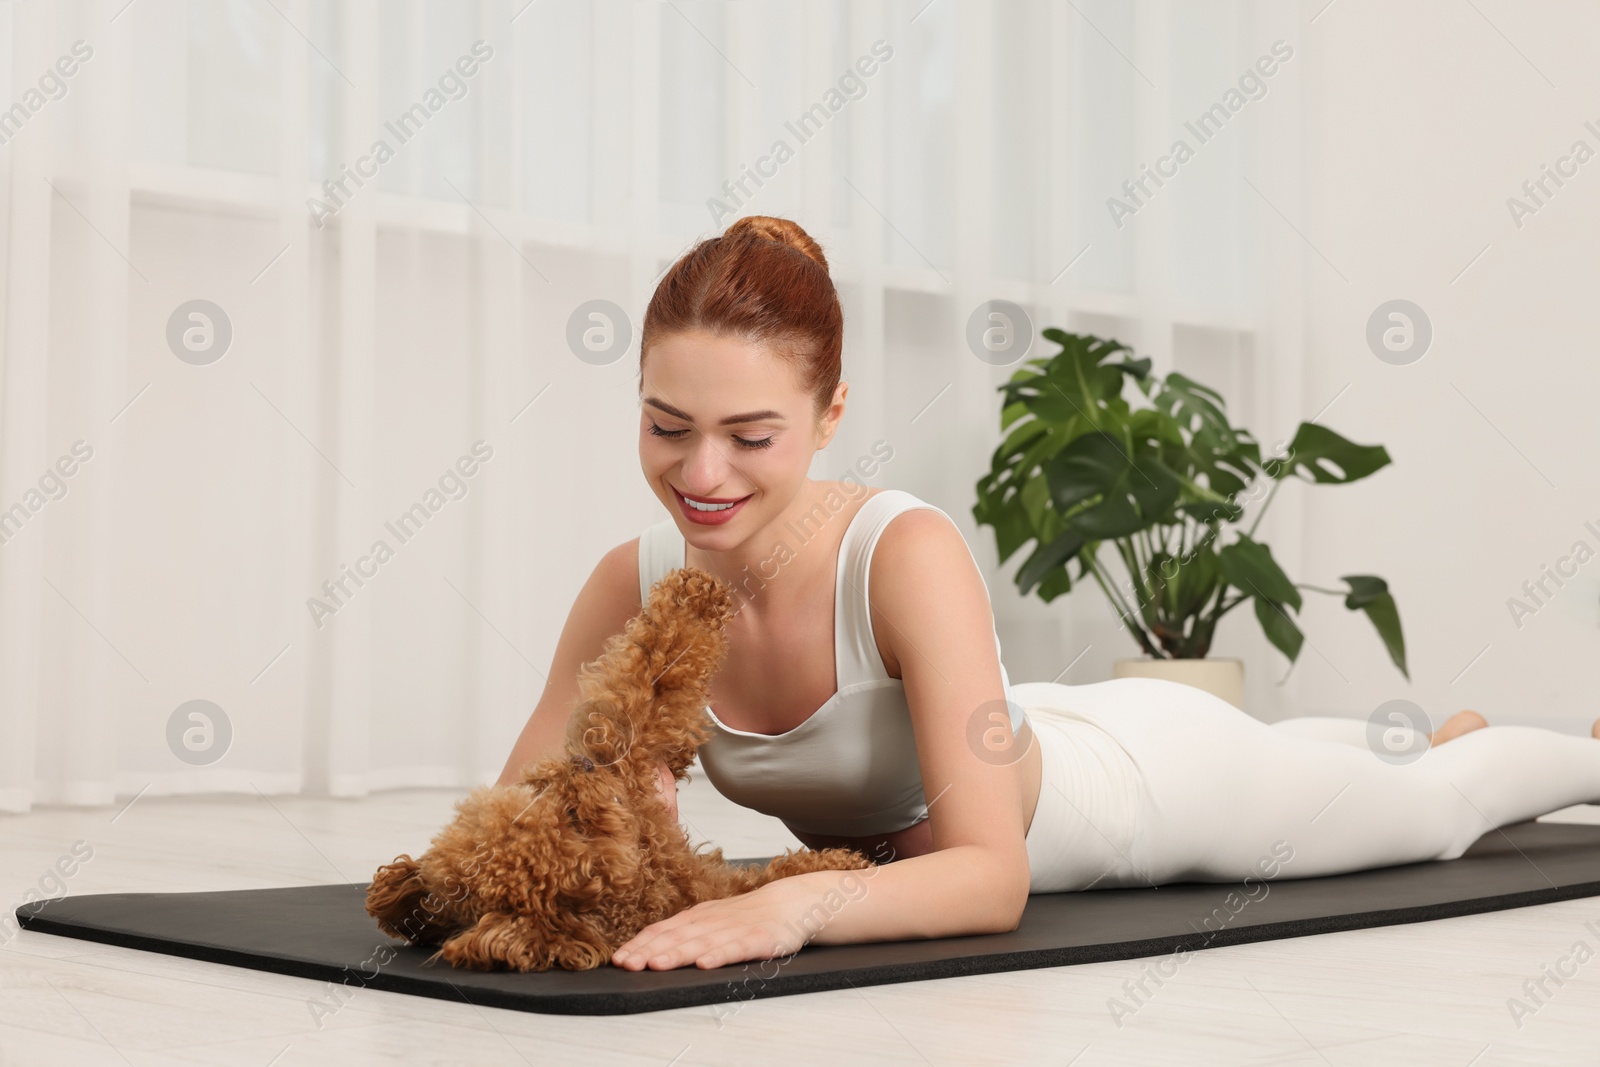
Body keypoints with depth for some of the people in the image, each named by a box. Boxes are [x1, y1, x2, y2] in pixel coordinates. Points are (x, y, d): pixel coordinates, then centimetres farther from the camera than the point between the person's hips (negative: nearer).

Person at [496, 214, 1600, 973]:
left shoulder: (909, 554, -42)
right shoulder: (636, 583, -28)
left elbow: (992, 872, -45)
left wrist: (797, 903, -61)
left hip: (1148, 777, -5)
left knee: (1435, 807, 27)